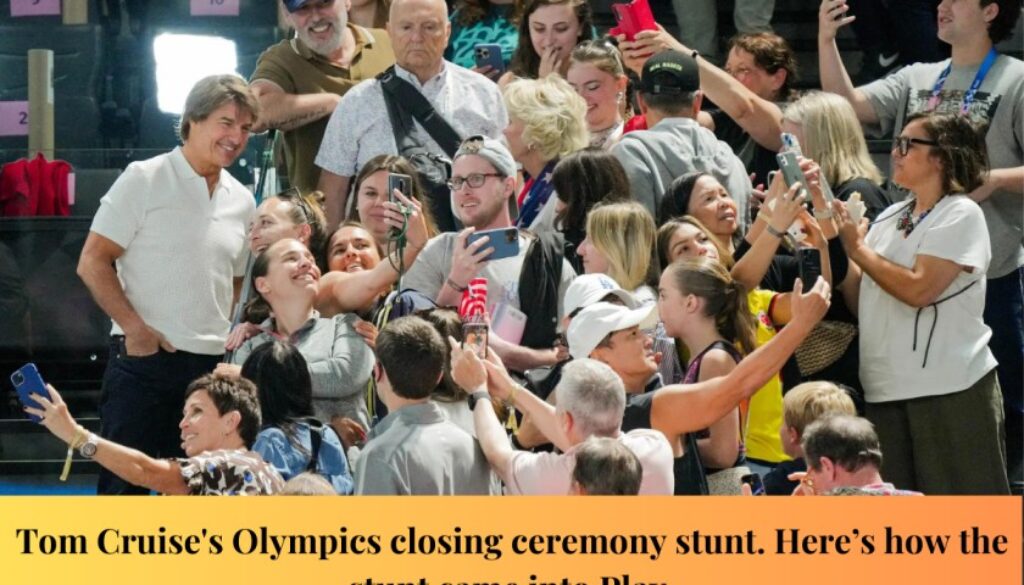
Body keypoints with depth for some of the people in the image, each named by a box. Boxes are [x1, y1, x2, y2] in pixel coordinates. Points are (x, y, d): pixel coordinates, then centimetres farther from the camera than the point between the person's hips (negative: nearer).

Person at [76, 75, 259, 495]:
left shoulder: (241, 201, 13)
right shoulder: (144, 180, -4)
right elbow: (93, 262, -7)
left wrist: (237, 331, 9)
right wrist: (136, 328, -15)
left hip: (210, 366, 6)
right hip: (142, 360, -6)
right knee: (124, 485, -6)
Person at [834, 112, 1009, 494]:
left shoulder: (960, 215, -6)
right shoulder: (891, 217, 15)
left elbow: (919, 289, -18)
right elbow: (858, 295, 10)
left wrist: (857, 248, -9)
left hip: (951, 390, -7)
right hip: (887, 391, 7)